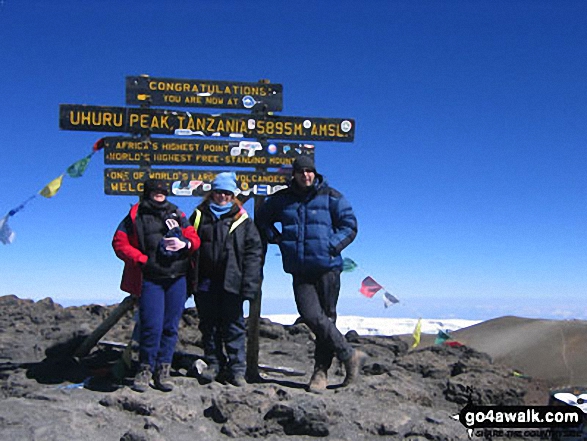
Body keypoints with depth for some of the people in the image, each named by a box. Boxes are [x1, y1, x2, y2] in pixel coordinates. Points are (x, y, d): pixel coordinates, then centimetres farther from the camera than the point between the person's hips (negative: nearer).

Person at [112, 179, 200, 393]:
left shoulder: (177, 215, 15)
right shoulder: (135, 217, 6)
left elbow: (195, 239, 14)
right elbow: (119, 243, 1)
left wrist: (185, 244, -9)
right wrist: (142, 260, -10)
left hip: (177, 279, 3)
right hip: (150, 279, -3)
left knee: (171, 326, 4)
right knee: (152, 326, -10)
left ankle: (163, 370, 13)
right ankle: (145, 369, 8)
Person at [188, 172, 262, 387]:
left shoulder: (242, 220, 6)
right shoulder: (199, 216, 12)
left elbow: (253, 252, 1)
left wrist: (249, 284, -9)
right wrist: (189, 280, 6)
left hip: (231, 282, -2)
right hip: (204, 282, 2)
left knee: (233, 325, 2)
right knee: (208, 325, 9)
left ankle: (237, 368, 9)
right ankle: (214, 364, 21)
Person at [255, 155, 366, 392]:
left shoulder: (331, 197, 3)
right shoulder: (281, 199, 11)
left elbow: (349, 225, 4)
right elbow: (262, 220, 24)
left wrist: (332, 246, -10)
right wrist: (277, 239, 8)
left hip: (327, 268, -2)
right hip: (299, 270, 2)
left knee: (326, 318, 2)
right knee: (311, 316, -12)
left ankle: (321, 371, 14)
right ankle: (350, 355, 2)